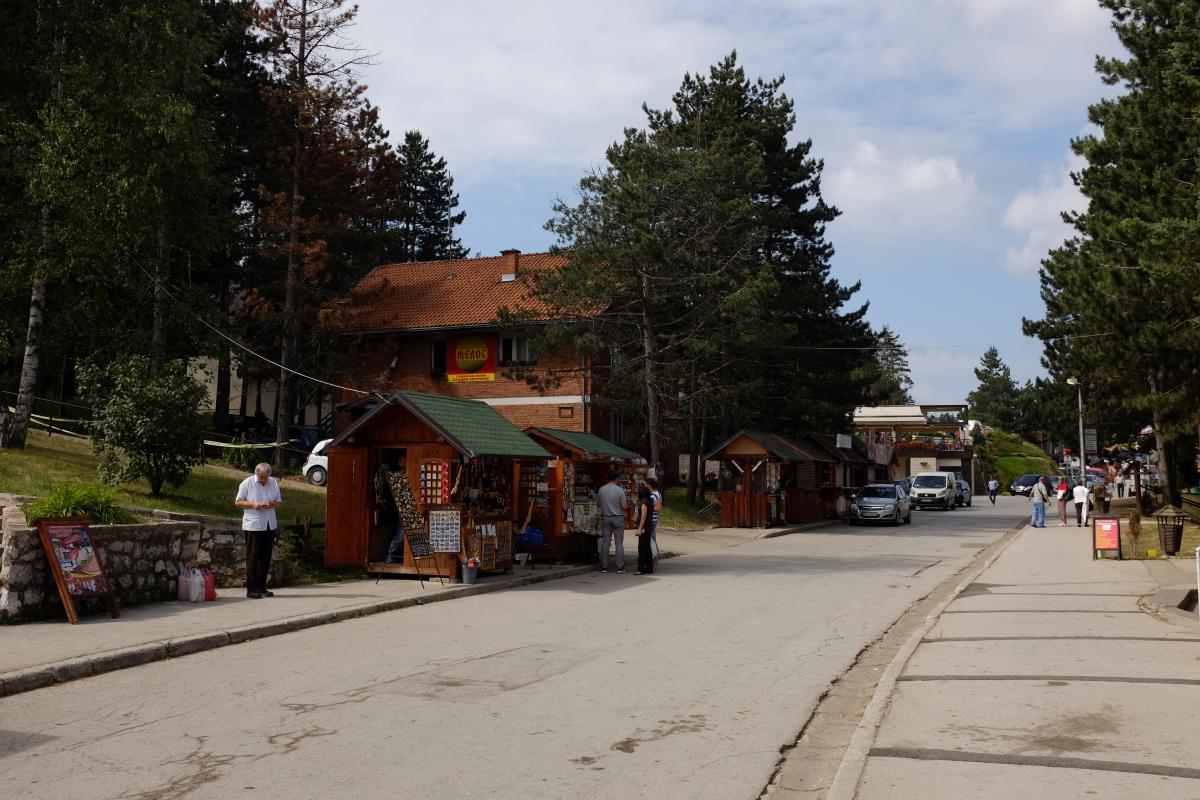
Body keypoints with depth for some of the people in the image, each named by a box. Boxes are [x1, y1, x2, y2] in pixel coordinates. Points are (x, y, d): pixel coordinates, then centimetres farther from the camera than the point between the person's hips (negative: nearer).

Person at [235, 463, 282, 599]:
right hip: (253, 525, -5)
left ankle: (262, 587, 16)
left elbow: (279, 501, 14)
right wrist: (253, 505, -17)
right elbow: (237, 502, -2)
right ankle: (251, 589, -1)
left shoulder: (274, 483, 8)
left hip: (270, 525, 5)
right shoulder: (247, 483, -4)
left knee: (266, 557, 8)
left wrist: (272, 504, -9)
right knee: (253, 557, -5)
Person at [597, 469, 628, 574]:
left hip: (605, 518, 3)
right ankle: (620, 566, 1)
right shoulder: (620, 490, -11)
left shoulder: (601, 490, 0)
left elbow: (598, 503, 9)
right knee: (619, 543, 2)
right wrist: (627, 504, 10)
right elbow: (624, 506, -12)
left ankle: (604, 566, 6)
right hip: (618, 518, -3)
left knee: (605, 542, 6)